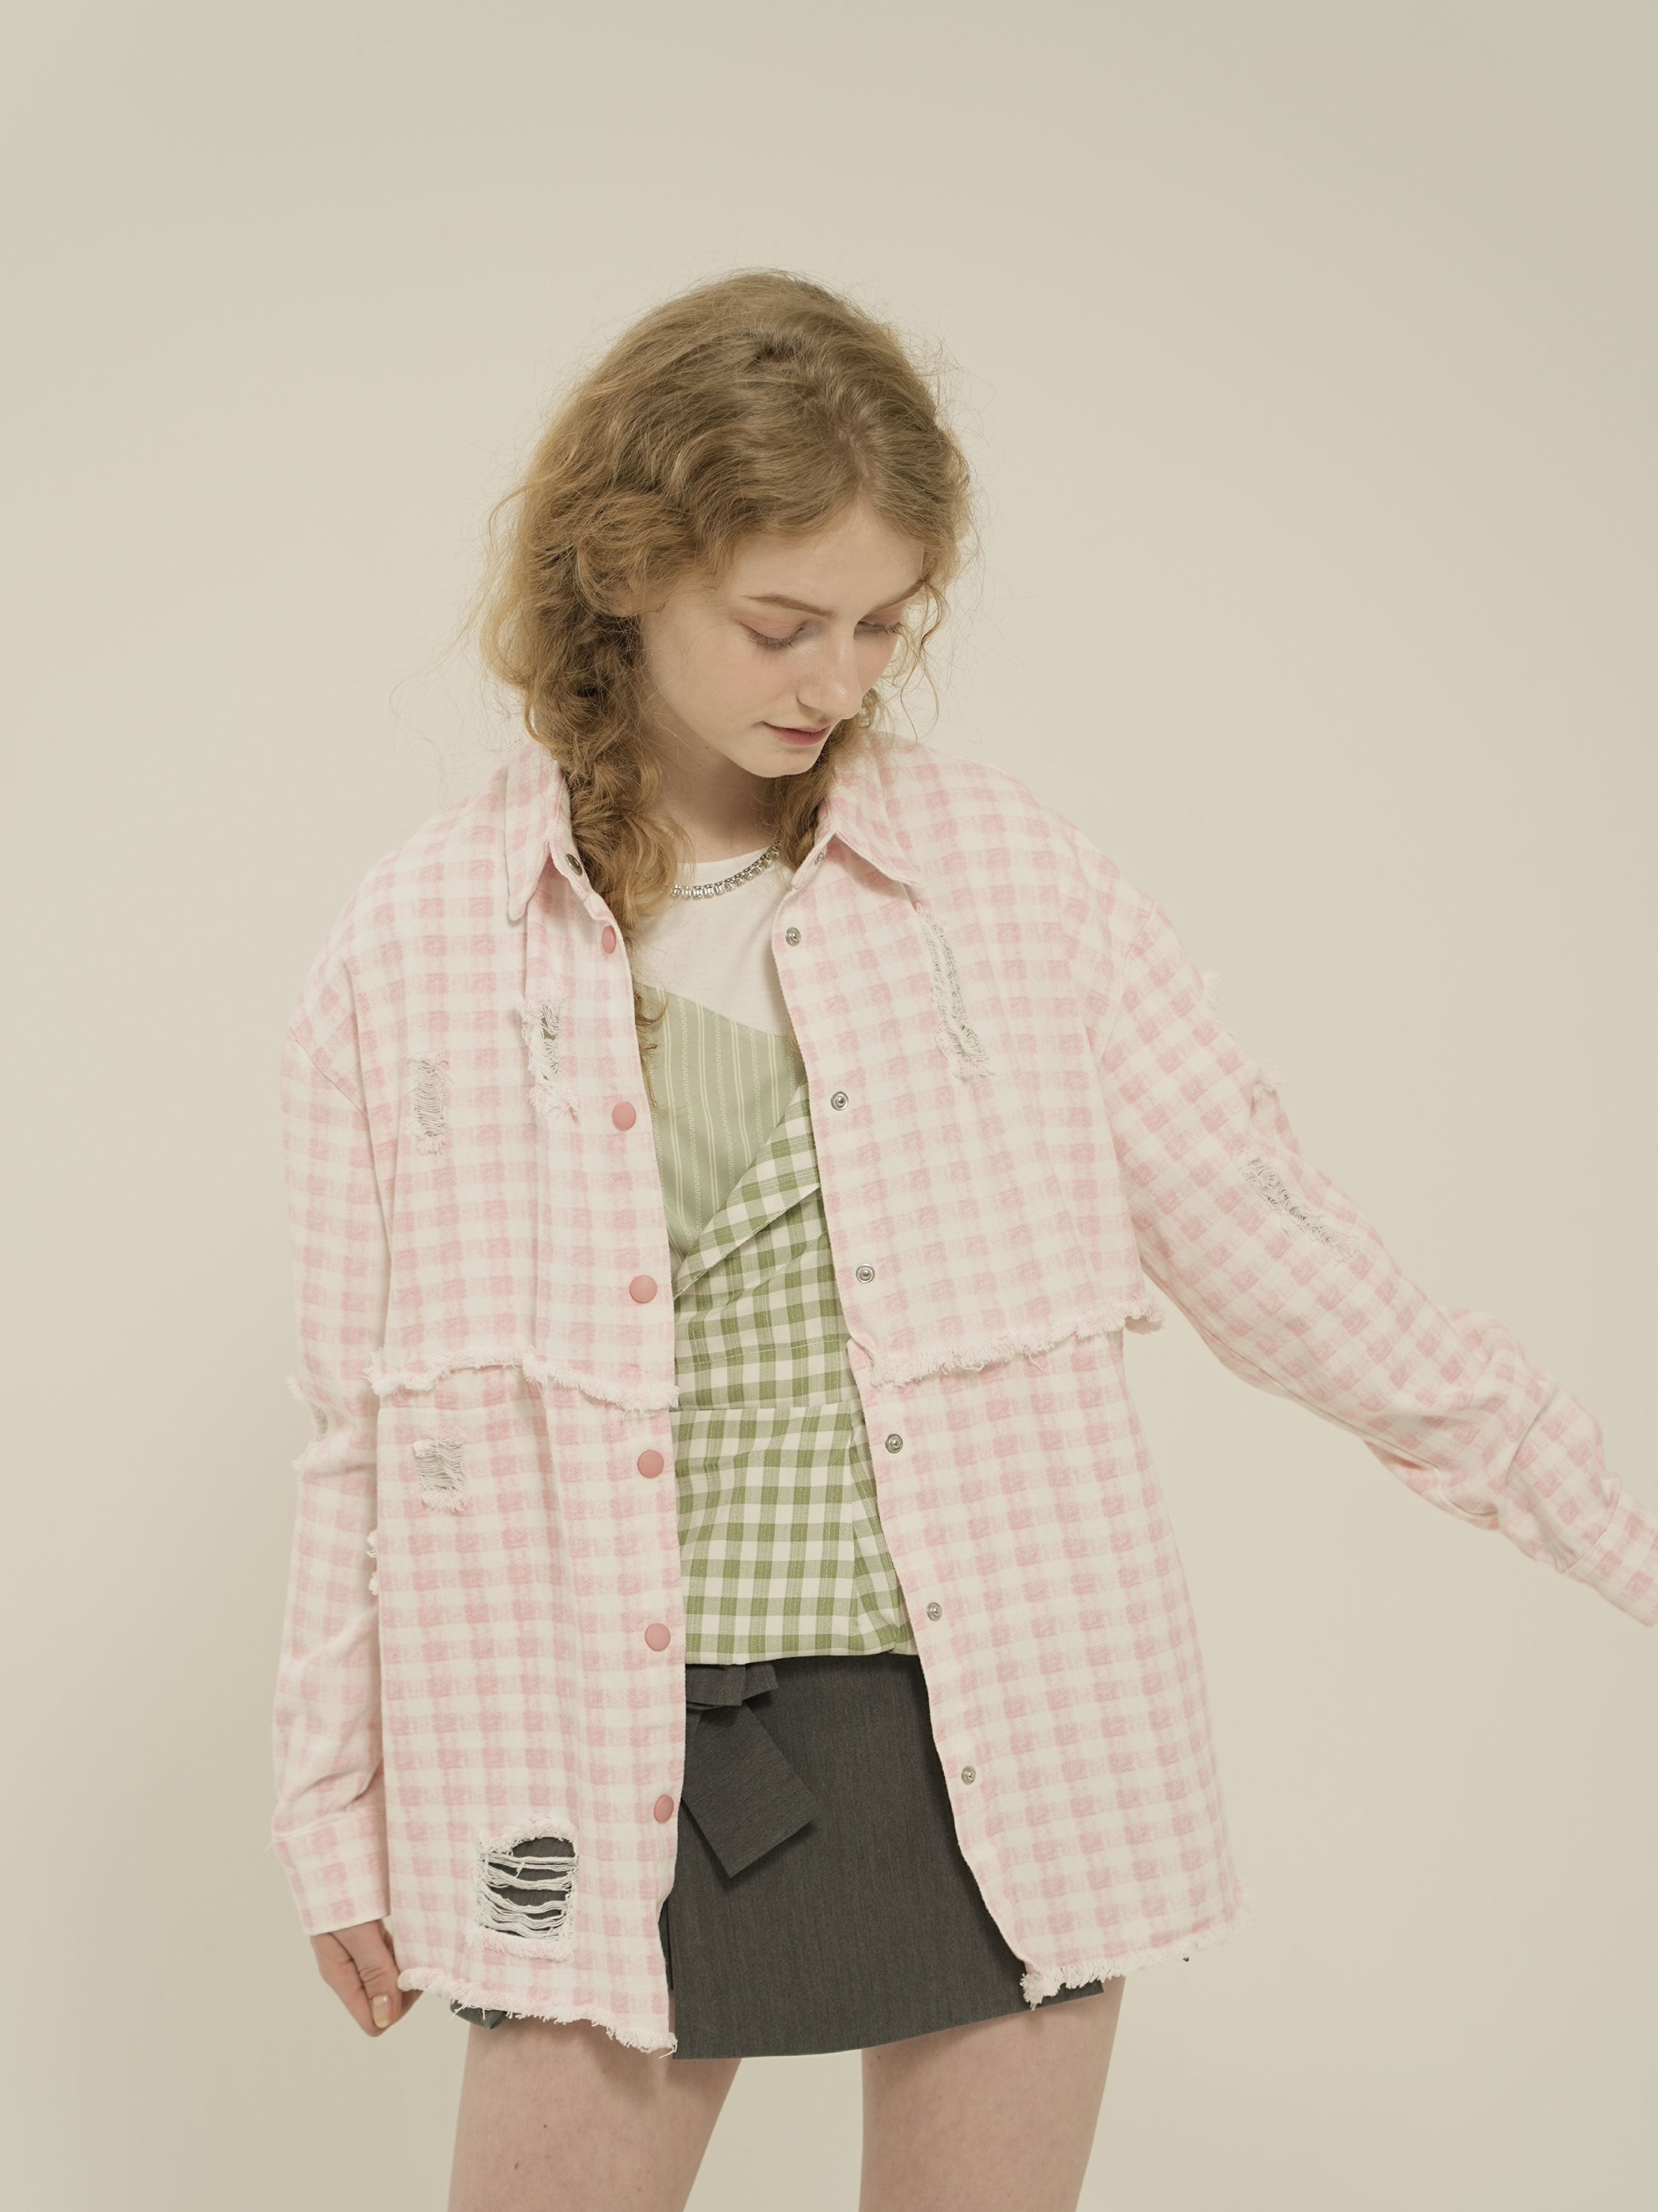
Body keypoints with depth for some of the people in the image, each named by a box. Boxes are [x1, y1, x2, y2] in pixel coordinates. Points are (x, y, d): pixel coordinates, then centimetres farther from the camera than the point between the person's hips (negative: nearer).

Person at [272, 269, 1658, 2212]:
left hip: (997, 1756, 1)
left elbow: (1272, 1251, 3)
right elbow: (362, 1430, 4)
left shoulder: (1012, 881, -2)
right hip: (613, 1776, 0)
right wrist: (340, 1822, 8)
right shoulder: (414, 950, -2)